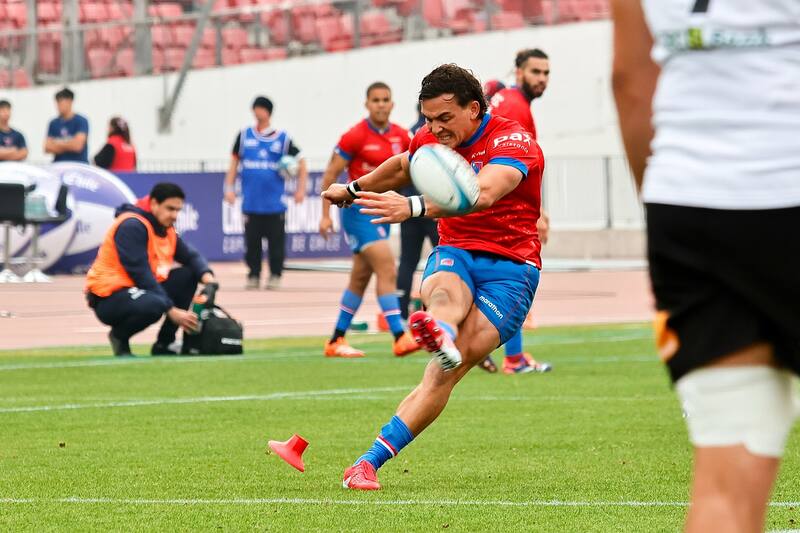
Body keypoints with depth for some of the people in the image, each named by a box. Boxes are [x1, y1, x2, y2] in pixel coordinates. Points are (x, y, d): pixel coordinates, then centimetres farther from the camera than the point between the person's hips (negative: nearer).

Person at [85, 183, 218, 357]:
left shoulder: (166, 229, 10)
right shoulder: (132, 226, -18)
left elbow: (191, 256, 11)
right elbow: (140, 273, -24)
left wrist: (206, 276, -14)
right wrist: (172, 311, -26)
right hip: (109, 297, -9)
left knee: (188, 275, 1)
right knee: (154, 304, -37)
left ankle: (164, 343, 4)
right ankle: (119, 336, -6)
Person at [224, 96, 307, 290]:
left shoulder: (282, 138, 3)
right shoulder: (244, 136, 6)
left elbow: (300, 163, 10)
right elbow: (234, 162, 14)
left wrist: (301, 189, 2)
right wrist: (229, 188, 6)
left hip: (275, 203, -1)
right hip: (251, 203, 1)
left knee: (276, 243, 0)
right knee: (252, 243, 2)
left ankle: (275, 276, 10)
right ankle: (253, 276, 11)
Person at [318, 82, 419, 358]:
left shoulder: (401, 136, 5)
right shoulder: (355, 136, -11)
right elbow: (330, 175, -7)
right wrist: (326, 215, -10)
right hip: (358, 209, -7)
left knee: (360, 278, 11)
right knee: (387, 269, -18)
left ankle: (336, 341, 20)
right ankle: (399, 338, -23)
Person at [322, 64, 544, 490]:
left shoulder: (514, 142, -15)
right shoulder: (430, 140, 7)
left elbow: (483, 194, -35)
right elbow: (401, 167, 33)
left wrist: (413, 207, -49)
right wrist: (354, 189, 47)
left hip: (509, 267, -4)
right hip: (453, 253, 4)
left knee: (447, 370, -21)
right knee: (446, 292, -37)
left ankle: (370, 462, -26)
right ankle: (441, 335, -74)